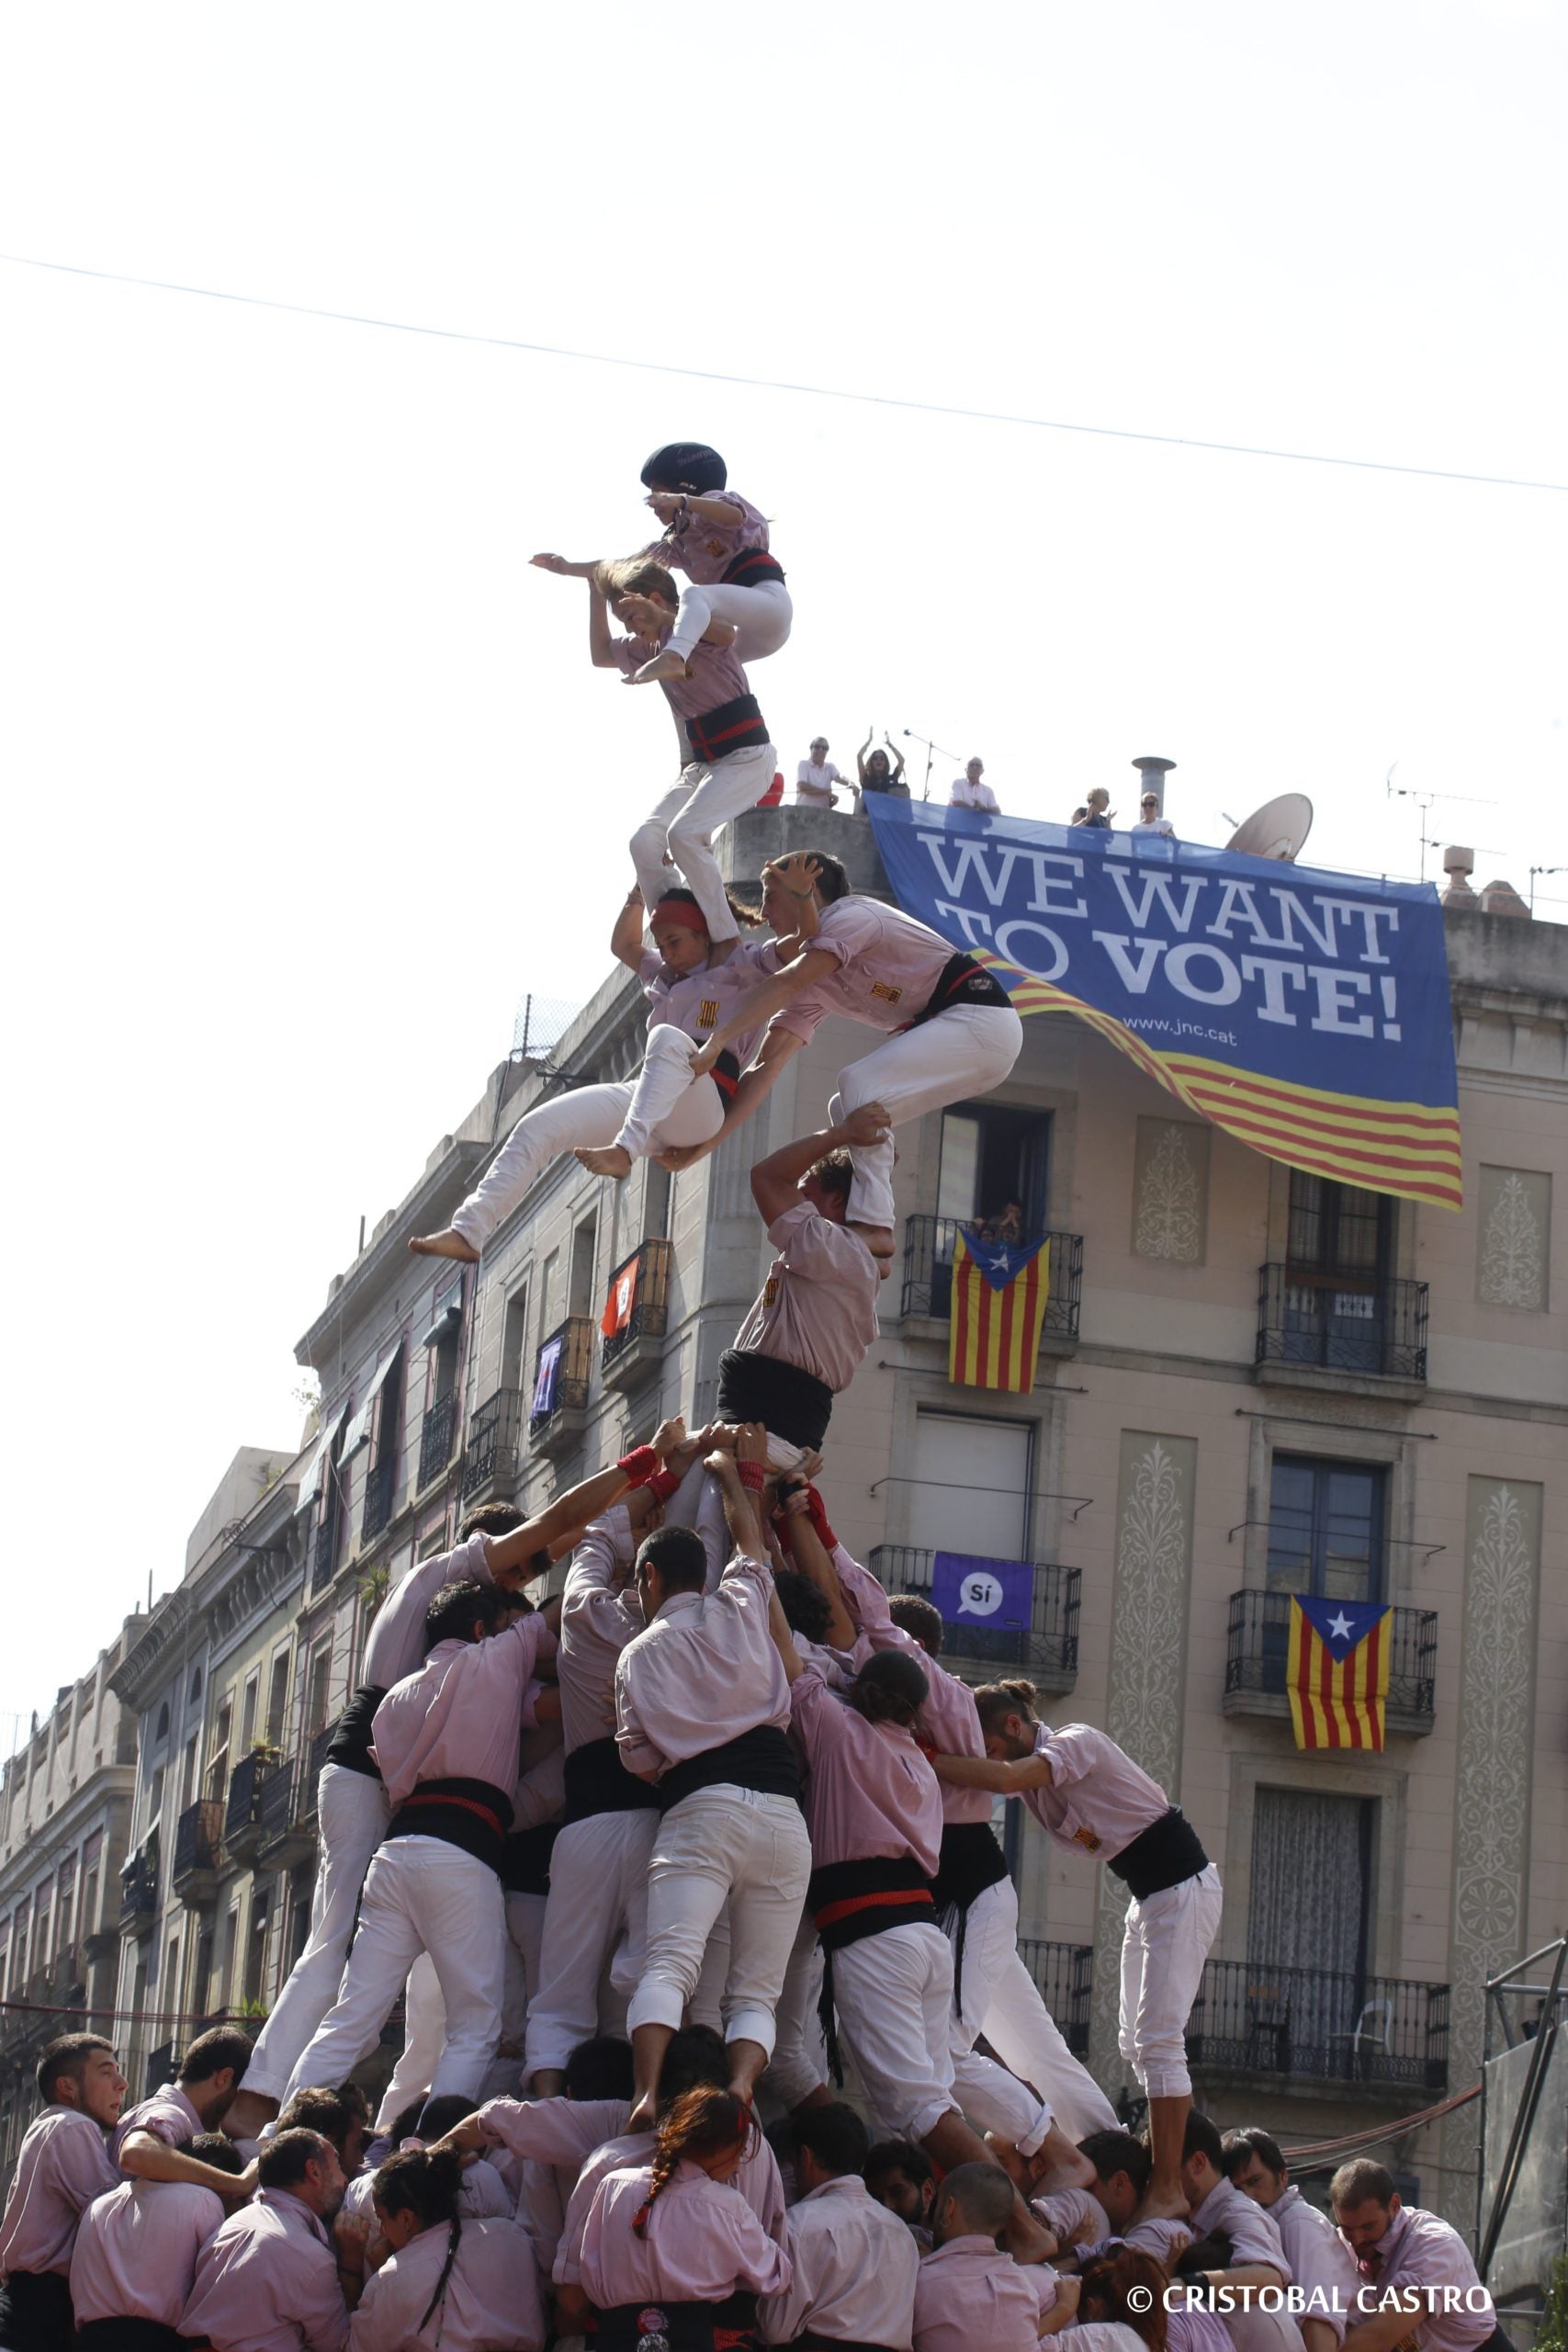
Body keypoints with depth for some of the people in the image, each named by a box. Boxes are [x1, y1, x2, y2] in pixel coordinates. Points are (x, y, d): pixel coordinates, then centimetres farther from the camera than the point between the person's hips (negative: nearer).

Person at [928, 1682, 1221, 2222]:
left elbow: (1001, 1777, -37)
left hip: (1183, 1887, -10)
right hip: (1147, 1894, 10)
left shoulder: (1076, 1743, -21)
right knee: (1136, 2040, 10)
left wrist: (922, 1759, -36)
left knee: (1158, 2036, -15)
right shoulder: (1032, 1767, 7)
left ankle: (1168, 2190, -18)